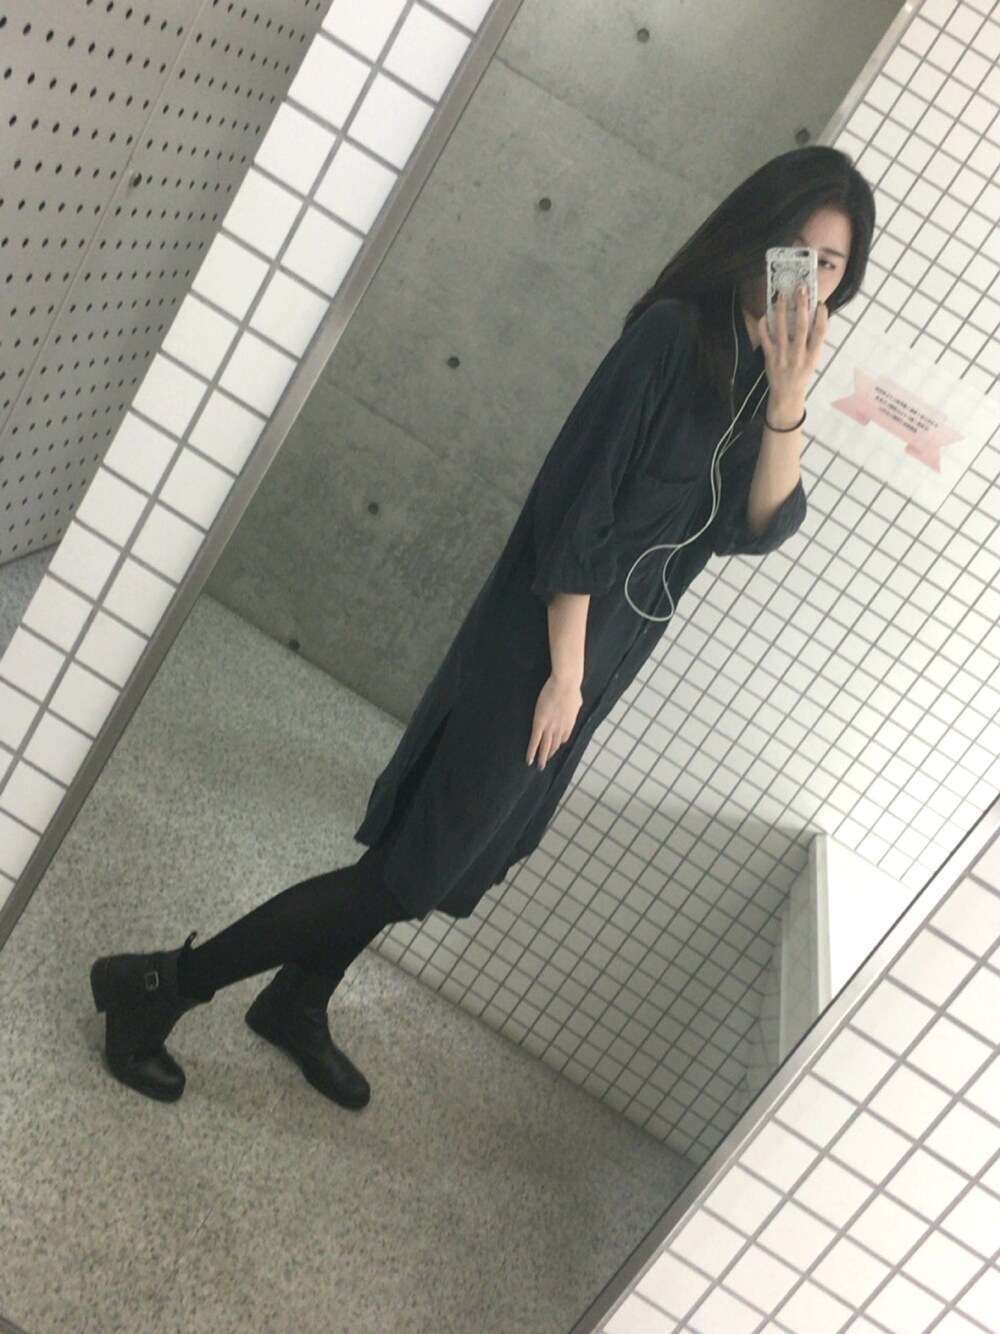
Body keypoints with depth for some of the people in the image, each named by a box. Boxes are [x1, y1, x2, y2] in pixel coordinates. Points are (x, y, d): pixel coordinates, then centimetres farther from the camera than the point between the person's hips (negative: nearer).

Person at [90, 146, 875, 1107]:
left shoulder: (759, 380, 10)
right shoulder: (675, 334, -14)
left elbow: (759, 527, -2)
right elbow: (579, 505, -18)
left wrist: (789, 404, -16)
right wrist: (564, 669, -16)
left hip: (595, 661, 8)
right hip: (538, 645, -8)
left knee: (457, 855, 17)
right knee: (412, 869, -5)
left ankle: (296, 1008, 35)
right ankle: (158, 987, 9)